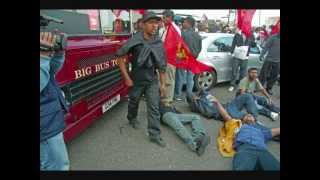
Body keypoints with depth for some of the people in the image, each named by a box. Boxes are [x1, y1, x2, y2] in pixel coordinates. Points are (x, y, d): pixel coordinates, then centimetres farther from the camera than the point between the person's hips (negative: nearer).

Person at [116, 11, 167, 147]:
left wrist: (162, 84, 2)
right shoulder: (135, 40, -17)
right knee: (133, 102, 19)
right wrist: (127, 78, -13)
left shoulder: (159, 43, -5)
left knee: (154, 107, -1)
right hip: (136, 79, -2)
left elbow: (162, 65, 1)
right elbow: (120, 56, -12)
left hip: (152, 80, 2)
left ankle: (154, 135, 10)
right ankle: (132, 119, 50)